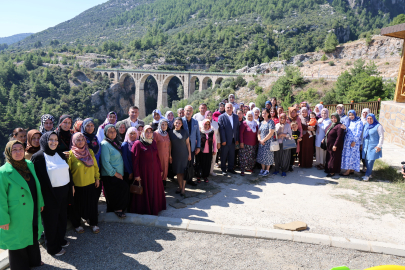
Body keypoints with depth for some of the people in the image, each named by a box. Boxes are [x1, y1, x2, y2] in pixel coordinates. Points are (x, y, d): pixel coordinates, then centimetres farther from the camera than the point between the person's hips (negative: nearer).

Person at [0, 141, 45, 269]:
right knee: (18, 239, 12)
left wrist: (40, 203, 14)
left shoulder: (29, 164, -1)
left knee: (33, 237, 22)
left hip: (33, 213, 6)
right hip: (17, 217, -6)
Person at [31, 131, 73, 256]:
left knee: (62, 217, 17)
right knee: (51, 220, 9)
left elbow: (68, 171, 15)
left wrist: (71, 185, 14)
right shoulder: (38, 157, -12)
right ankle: (52, 247, 26)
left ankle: (60, 239, 39)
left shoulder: (60, 154, 7)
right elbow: (36, 177, -12)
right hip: (50, 194, -6)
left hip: (64, 191, 6)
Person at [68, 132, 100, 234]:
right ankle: (76, 225, 31)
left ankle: (93, 223, 29)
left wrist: (97, 178, 8)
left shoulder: (90, 152, 3)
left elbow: (95, 166, 10)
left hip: (91, 184, 4)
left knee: (92, 204, 12)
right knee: (77, 205, 11)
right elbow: (68, 170, -10)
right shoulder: (71, 154, -10)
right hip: (77, 185, -3)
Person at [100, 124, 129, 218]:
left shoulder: (115, 143, 13)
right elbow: (105, 162, -18)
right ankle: (118, 209, 0)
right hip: (110, 176, -8)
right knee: (124, 188, -16)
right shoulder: (105, 144, -13)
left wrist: (120, 173, 12)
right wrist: (115, 173, -15)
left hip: (118, 174, 8)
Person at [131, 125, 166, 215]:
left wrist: (160, 170, 13)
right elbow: (135, 160, -10)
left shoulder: (153, 142, 10)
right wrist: (136, 174, -14)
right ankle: (145, 210, 19)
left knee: (155, 191, 13)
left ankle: (155, 208, 28)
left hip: (155, 171, 6)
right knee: (145, 191, 4)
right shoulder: (138, 143, -8)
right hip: (144, 172, -5)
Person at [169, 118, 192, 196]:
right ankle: (180, 187, 18)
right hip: (175, 155, 2)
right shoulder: (170, 132, 1)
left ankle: (183, 188, 4)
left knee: (183, 171, -2)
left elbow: (188, 143, 3)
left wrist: (189, 154, 1)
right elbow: (169, 145, 4)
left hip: (184, 154, -1)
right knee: (178, 172, 6)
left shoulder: (185, 132, -1)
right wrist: (170, 155, 2)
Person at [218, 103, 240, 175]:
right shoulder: (221, 117, -6)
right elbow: (221, 129, -11)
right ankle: (223, 169, 19)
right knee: (224, 156, 7)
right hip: (225, 140, -4)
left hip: (233, 140, 4)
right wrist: (223, 140, -16)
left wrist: (237, 139, 6)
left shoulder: (236, 117, 8)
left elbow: (237, 129, 9)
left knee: (232, 155, 12)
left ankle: (230, 168, 26)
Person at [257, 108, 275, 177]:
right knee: (261, 155, 8)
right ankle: (262, 169, 18)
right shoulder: (262, 122, 12)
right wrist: (259, 139, -4)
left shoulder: (271, 122, -9)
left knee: (267, 155, 0)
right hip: (261, 142, 6)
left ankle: (267, 170, 10)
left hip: (268, 142, -6)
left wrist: (264, 140, -14)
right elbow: (259, 132, 13)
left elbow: (271, 133, -16)